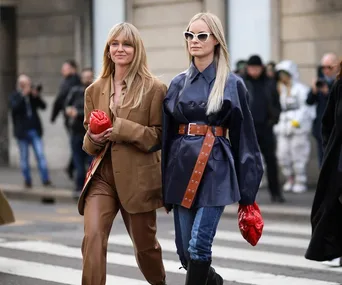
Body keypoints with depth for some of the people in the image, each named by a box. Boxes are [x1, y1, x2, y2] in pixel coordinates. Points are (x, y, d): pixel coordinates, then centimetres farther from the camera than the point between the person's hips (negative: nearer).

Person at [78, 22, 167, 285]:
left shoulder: (154, 89, -4)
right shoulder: (94, 90, 9)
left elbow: (159, 136, -5)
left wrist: (121, 129, -17)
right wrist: (94, 138, -9)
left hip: (139, 177, -2)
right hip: (102, 176, 3)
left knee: (145, 244, 14)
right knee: (93, 236, -19)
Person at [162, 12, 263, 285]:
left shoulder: (232, 84, 0)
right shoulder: (179, 83, 10)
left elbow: (243, 135, 1)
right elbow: (167, 133, 13)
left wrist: (246, 190, -2)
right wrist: (163, 181, 9)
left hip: (215, 168, -4)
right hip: (182, 166, 4)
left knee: (199, 245, -15)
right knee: (185, 250, 7)